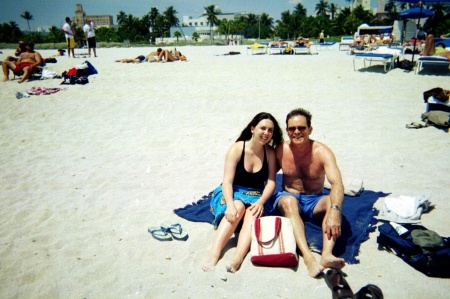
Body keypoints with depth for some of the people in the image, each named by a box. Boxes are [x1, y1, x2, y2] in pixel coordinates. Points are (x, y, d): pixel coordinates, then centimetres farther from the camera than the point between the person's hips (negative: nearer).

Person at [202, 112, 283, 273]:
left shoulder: (270, 152, 1)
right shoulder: (237, 148, -9)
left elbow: (271, 181, -2)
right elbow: (227, 181, -15)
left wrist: (261, 201, -21)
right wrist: (230, 205, -31)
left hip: (256, 196, 2)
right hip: (232, 193, -2)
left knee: (253, 212, -32)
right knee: (239, 206, -34)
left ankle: (238, 257, -53)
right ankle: (213, 255, -46)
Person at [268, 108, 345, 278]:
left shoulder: (321, 152, -14)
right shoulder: (280, 151, -6)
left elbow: (337, 183, -28)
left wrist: (334, 211, -46)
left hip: (314, 201, 0)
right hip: (288, 197, 0)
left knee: (332, 201, -31)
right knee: (289, 201, -35)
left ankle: (327, 255, -47)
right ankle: (307, 256, -48)